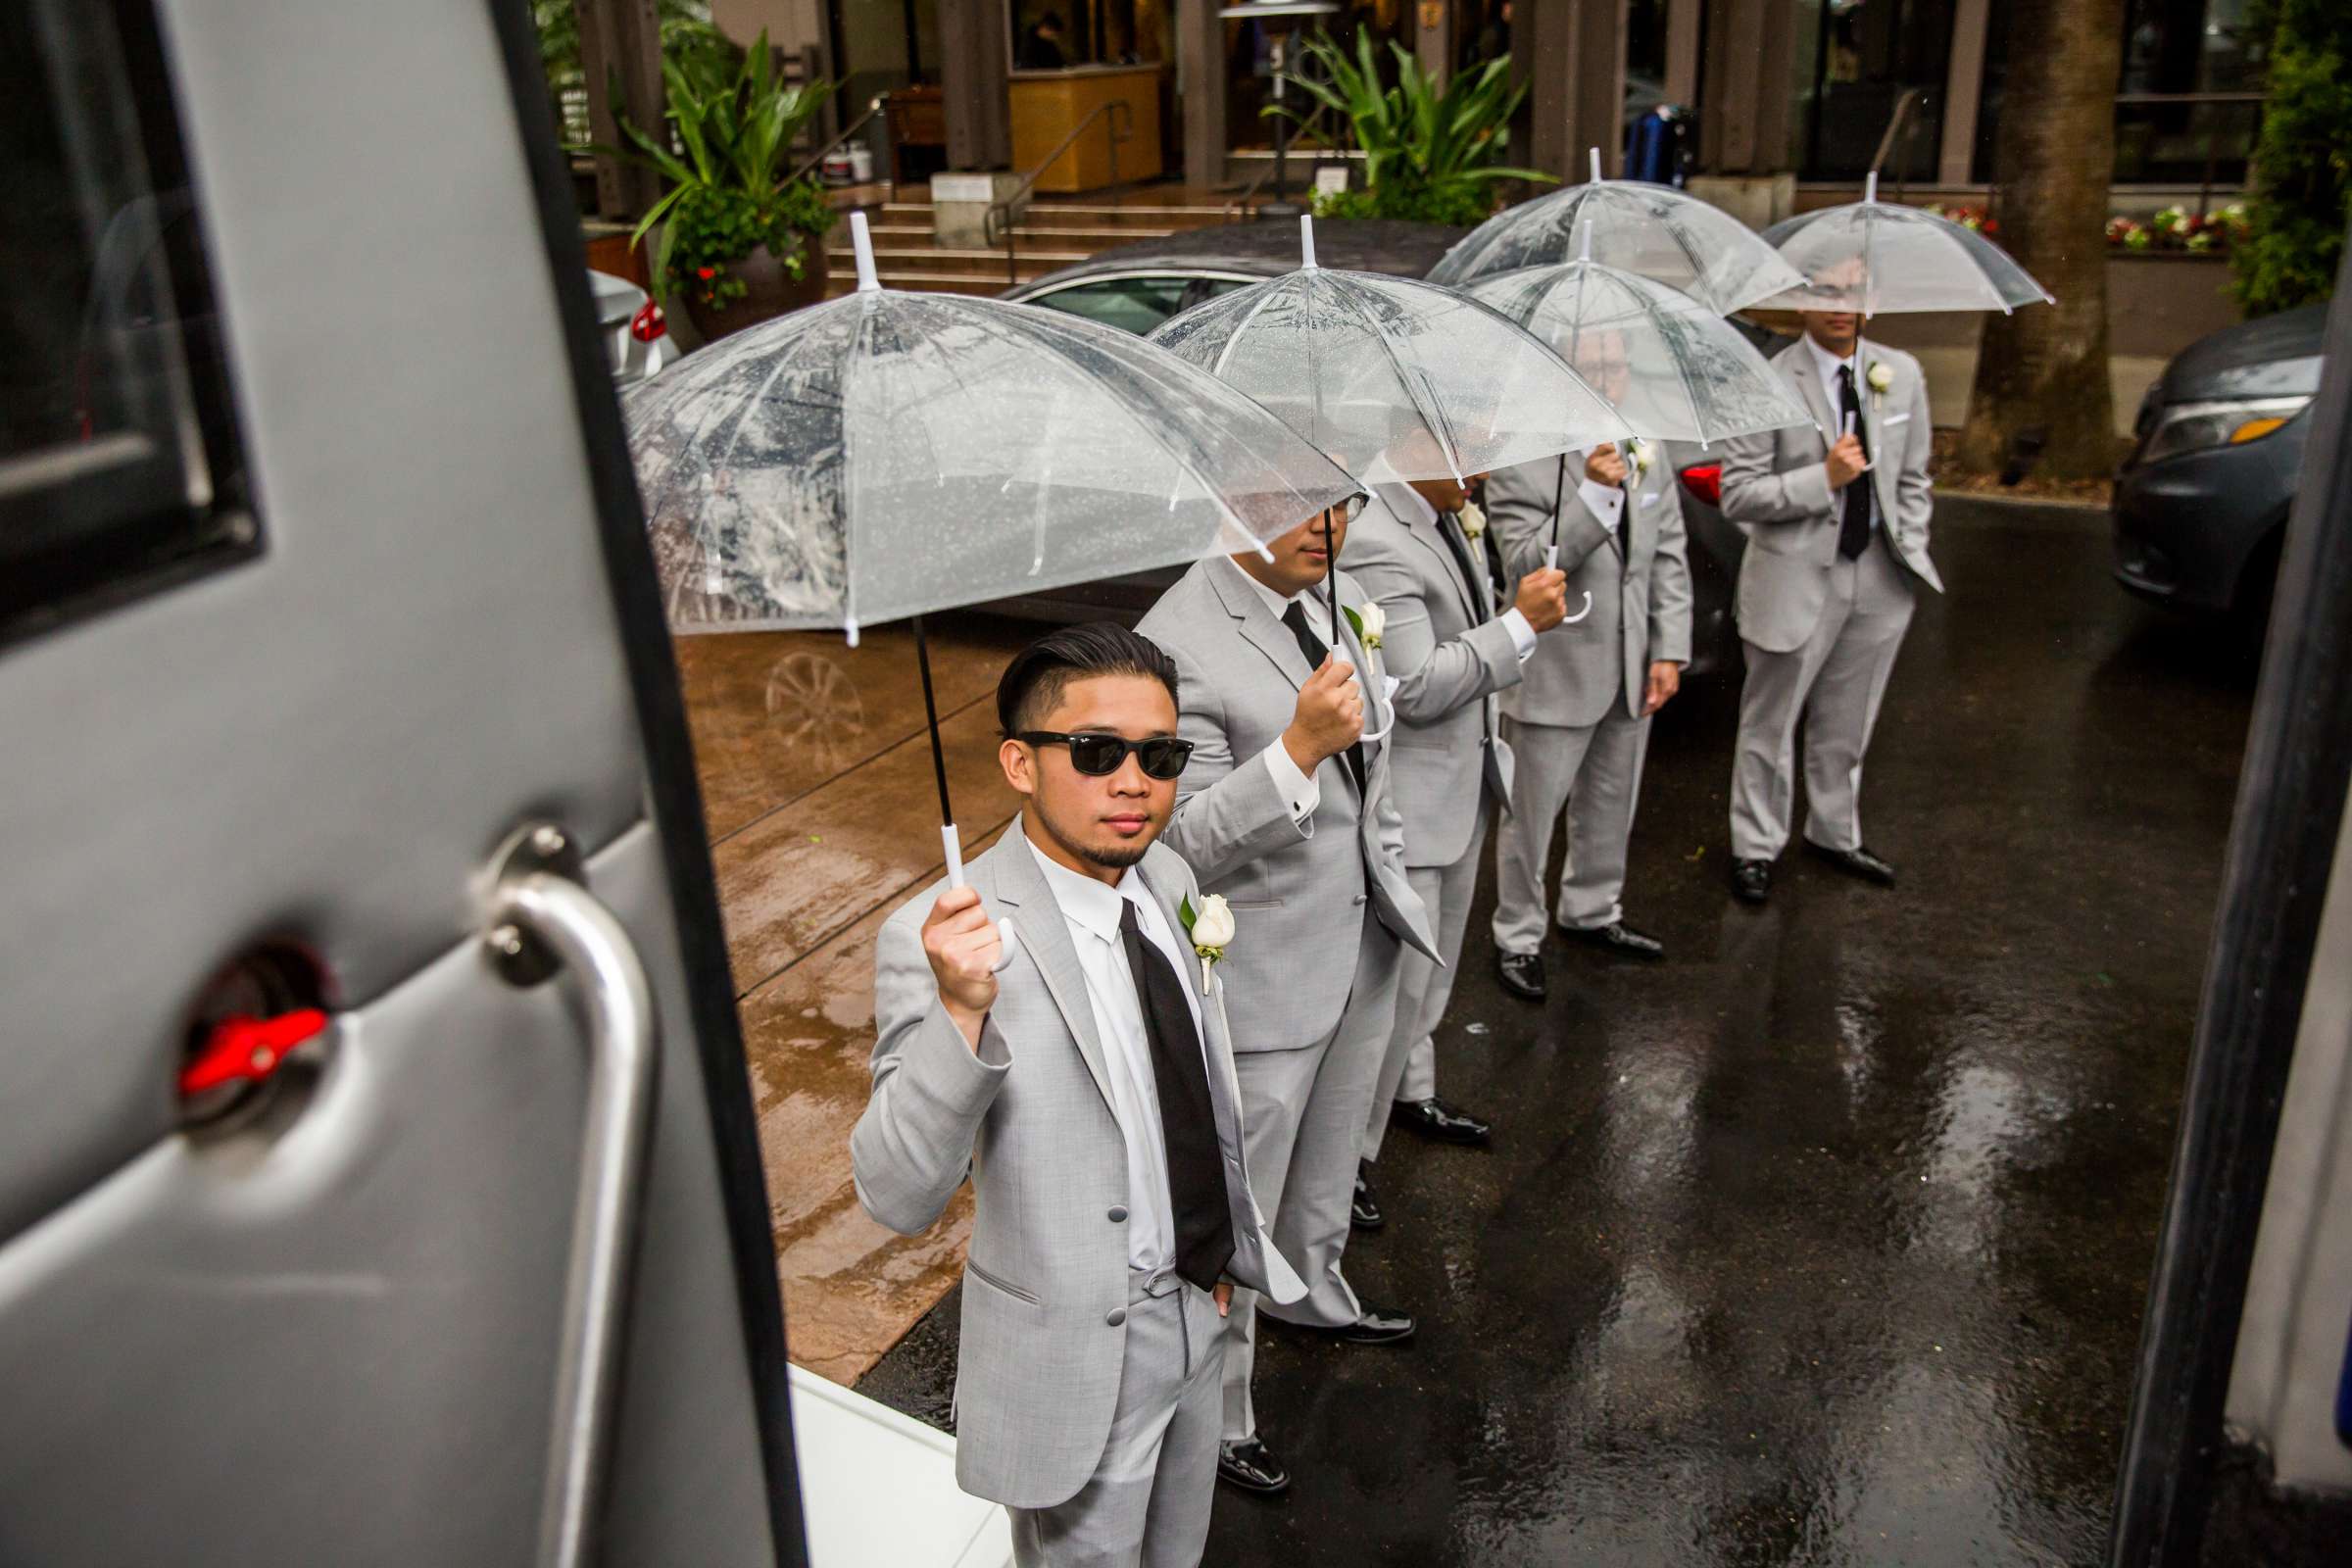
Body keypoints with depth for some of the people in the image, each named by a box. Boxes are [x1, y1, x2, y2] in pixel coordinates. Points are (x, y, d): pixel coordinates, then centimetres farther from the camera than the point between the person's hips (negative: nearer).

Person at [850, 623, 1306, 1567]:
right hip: (1078, 1349, -7)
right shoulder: (947, 938, -28)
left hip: (1199, 1306, 7)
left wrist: (1226, 1241, 15)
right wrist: (960, 1013, -44)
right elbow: (897, 1199, -30)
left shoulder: (1168, 879, -5)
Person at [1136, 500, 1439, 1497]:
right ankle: (1214, 1411, 29)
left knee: (1328, 1159, 30)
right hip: (1263, 974, -8)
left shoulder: (1331, 591, 1)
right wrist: (1298, 748, -39)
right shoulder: (1181, 645, -25)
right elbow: (1184, 840, -28)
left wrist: (1390, 872, 19)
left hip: (1364, 942, 8)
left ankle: (1313, 1295, 56)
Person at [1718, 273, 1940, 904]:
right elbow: (1737, 494, -14)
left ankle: (1833, 834, 36)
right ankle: (1756, 848, 22)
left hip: (1878, 577, 5)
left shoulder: (1902, 373, 3)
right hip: (1798, 576, -5)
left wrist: (1910, 556, 5)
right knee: (1771, 723, 7)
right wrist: (1824, 479, -22)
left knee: (1846, 724, 18)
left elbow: (1911, 479, 12)